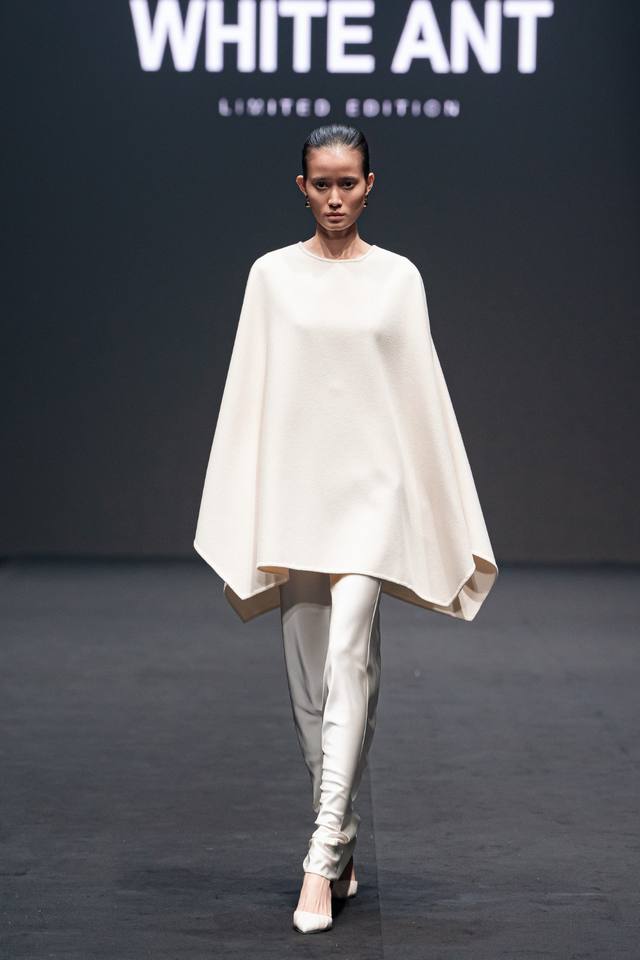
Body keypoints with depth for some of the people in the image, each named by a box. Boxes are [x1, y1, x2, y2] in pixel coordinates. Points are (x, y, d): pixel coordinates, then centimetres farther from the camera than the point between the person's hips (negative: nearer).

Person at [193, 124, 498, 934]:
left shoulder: (398, 277, 5)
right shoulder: (272, 274, 6)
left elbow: (423, 392, 6)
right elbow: (251, 393, 6)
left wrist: (451, 521, 5)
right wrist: (240, 521, 2)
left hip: (372, 484, -2)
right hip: (294, 486, 2)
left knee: (347, 659, -16)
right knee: (310, 674, 7)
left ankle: (322, 859, -16)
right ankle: (342, 840, 21)